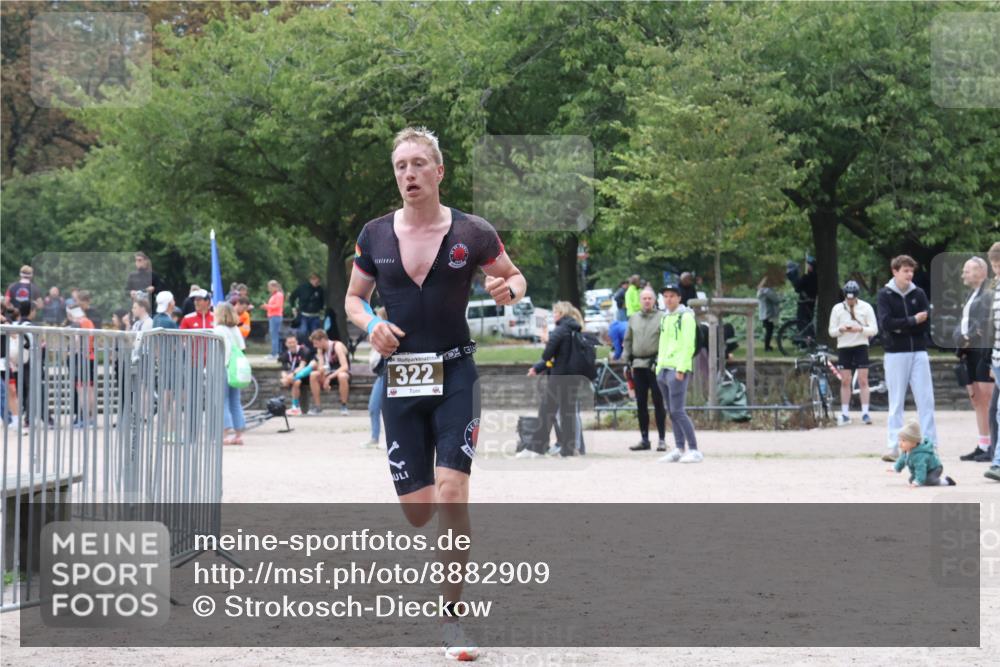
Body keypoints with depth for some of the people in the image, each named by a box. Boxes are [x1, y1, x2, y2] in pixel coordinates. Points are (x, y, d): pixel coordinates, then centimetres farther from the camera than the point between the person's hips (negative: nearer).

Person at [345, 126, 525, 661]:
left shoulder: (471, 233, -2)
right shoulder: (375, 236, 4)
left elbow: (514, 277, 12)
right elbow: (354, 297, 16)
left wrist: (508, 290, -12)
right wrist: (371, 325, -6)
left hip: (455, 376, -2)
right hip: (400, 378, 2)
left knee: (451, 489, -19)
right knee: (417, 510, 1)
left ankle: (452, 613, -10)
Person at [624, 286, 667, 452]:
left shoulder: (662, 318, -2)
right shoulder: (634, 319, 13)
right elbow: (628, 341, 18)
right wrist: (628, 361, 9)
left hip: (655, 365, -5)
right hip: (638, 366, 5)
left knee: (658, 403, -3)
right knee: (641, 404, 8)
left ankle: (662, 439, 1)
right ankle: (644, 439, 15)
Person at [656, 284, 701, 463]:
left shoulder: (686, 317, -6)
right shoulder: (665, 318, 19)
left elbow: (688, 345, -14)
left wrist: (681, 369, -20)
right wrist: (659, 367, 15)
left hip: (678, 369, -8)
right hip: (663, 368, 8)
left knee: (678, 411, -14)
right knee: (672, 412, 8)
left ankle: (694, 450, -13)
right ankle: (679, 450, 12)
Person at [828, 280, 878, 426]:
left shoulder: (866, 308, -1)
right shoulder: (837, 309, 3)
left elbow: (874, 329, -3)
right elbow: (831, 332, 4)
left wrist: (860, 329, -21)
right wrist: (841, 329, -18)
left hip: (861, 346, -1)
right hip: (844, 347, 1)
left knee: (863, 381, -4)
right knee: (845, 382, 3)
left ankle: (865, 413, -2)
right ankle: (845, 414, 7)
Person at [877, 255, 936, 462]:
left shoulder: (918, 294, 7)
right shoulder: (885, 295, 0)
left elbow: (927, 321, -4)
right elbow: (886, 323, -13)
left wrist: (900, 326, -11)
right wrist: (913, 321, -12)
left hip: (919, 353, 2)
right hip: (895, 353, -2)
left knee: (926, 400, 0)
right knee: (896, 402, 2)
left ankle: (931, 445, 3)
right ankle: (894, 447, 4)